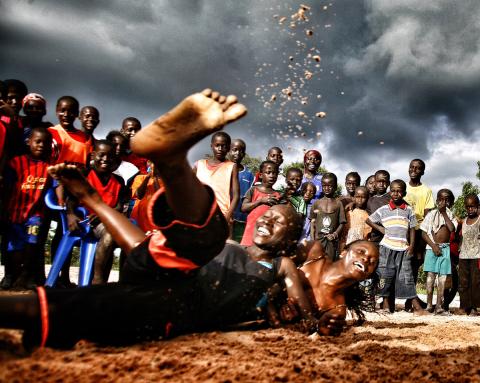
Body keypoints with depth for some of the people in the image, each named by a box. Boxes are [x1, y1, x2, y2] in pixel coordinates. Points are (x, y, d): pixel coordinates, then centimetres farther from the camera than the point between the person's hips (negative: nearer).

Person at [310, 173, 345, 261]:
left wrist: (335, 234, -13)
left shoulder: (338, 204, 3)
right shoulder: (317, 203, 6)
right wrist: (312, 240, -1)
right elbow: (313, 223, 6)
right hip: (318, 239, 1)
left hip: (332, 240, 0)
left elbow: (342, 223, 2)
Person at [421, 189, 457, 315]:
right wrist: (433, 246, -10)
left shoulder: (451, 215, 8)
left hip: (445, 249, 1)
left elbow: (452, 228, -13)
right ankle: (429, 304, 3)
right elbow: (424, 233, 0)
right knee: (430, 276, -2)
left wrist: (444, 213, -10)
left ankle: (439, 306, 3)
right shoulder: (431, 214, 3)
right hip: (432, 248, -1)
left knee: (443, 277, 0)